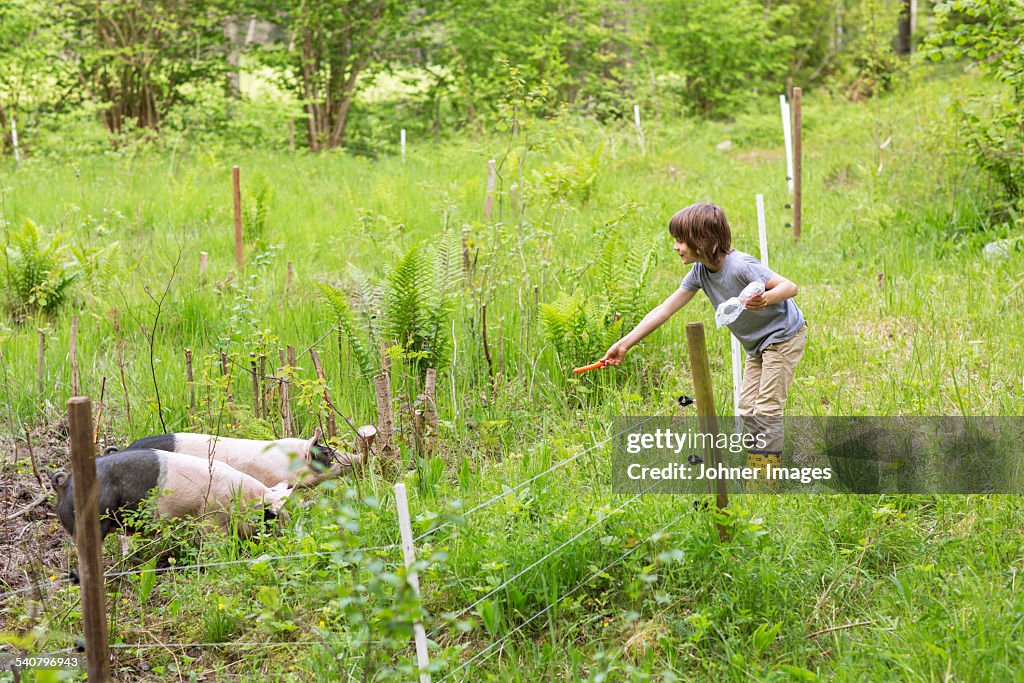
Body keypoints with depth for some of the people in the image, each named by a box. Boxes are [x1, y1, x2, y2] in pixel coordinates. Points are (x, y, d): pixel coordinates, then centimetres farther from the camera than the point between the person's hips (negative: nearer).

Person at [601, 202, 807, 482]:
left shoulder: (740, 265, -29)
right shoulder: (701, 272, -6)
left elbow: (790, 286, -30)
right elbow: (665, 309, -4)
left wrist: (766, 298, -53)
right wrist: (624, 344, -6)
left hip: (784, 335, -8)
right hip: (758, 344, 8)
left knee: (767, 408, -11)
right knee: (748, 410, 7)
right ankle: (756, 475, 15)